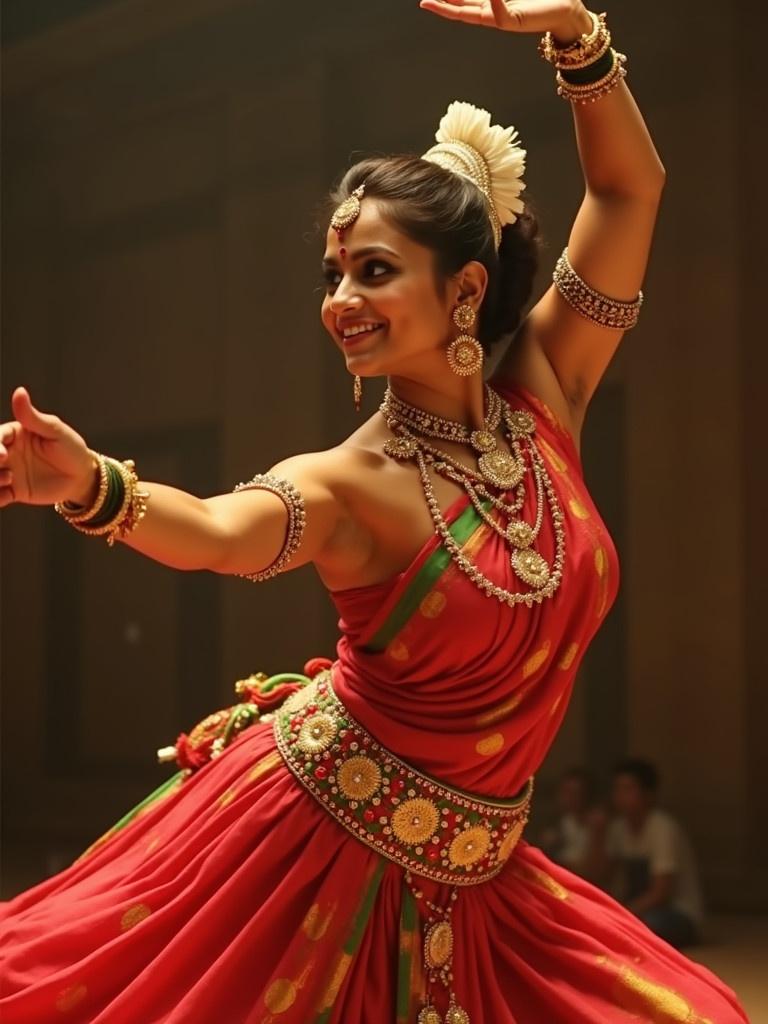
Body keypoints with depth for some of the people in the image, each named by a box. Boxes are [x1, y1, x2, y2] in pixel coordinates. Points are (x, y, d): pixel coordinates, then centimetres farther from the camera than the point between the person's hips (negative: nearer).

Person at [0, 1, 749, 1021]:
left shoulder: (541, 401, -2)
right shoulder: (344, 483, -14)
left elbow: (629, 188, 3)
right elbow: (212, 533, -36)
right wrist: (92, 484, -56)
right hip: (310, 845, -4)